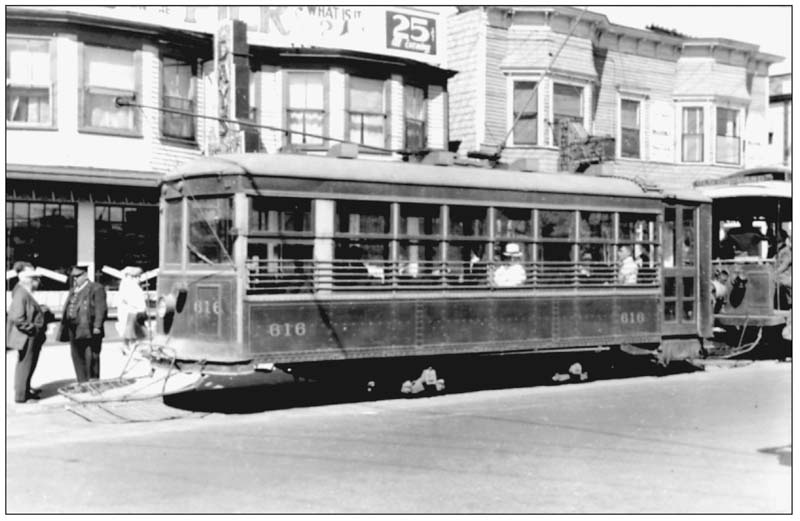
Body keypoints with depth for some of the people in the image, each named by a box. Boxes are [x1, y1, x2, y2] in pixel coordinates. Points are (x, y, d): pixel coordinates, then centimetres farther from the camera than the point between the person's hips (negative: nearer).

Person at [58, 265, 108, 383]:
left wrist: (97, 327, -18)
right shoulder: (73, 291, 22)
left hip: (89, 331, -8)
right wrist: (64, 330, 13)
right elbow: (67, 310, 21)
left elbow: (100, 309, -11)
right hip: (74, 332, 8)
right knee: (77, 359, 9)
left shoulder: (96, 289, -3)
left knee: (91, 359, -5)